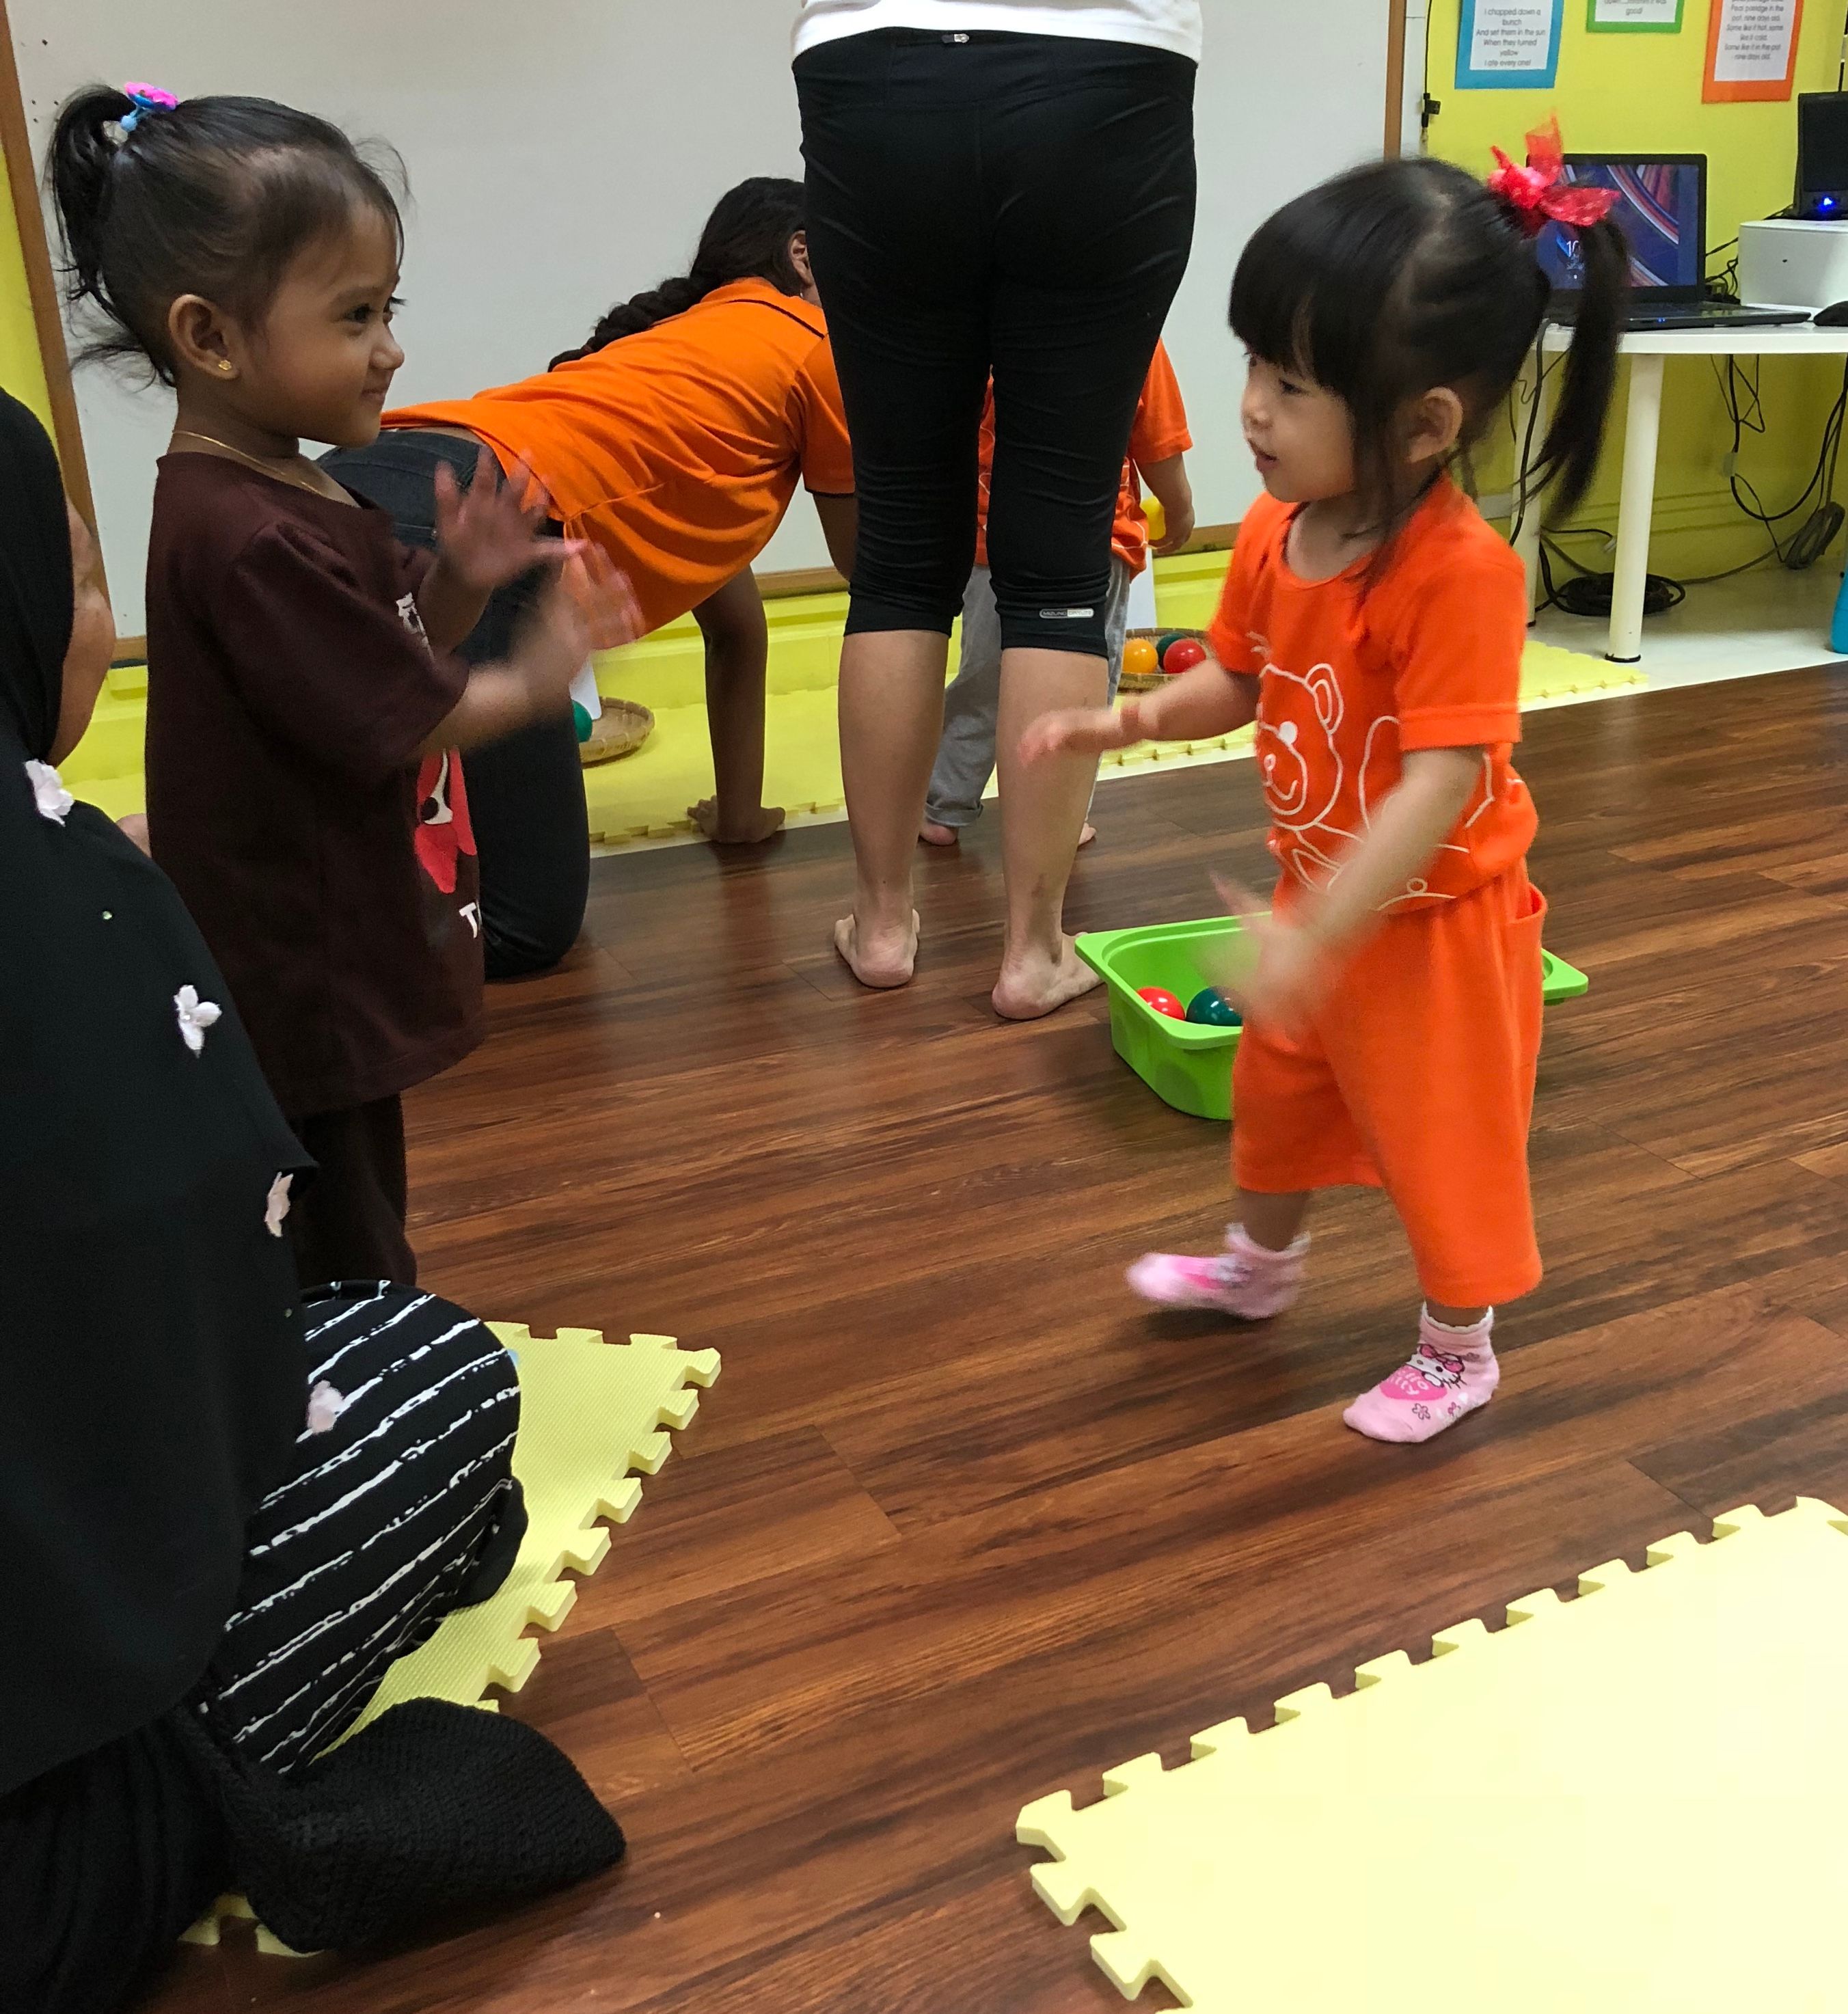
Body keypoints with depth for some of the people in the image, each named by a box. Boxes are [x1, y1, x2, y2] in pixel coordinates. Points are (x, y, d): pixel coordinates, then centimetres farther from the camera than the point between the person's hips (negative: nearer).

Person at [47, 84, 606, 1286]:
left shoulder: (296, 497, 7)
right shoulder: (249, 537, -25)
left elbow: (396, 664, 13)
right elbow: (394, 726, -22)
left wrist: (459, 584, -5)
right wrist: (533, 682, -6)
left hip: (342, 974, 10)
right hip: (304, 995, -10)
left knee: (361, 1246, 25)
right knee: (345, 1271, 5)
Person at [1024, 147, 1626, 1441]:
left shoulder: (1459, 573, -32)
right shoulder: (1275, 534, -8)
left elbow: (1440, 784, -34)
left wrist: (1319, 934, -37)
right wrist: (1135, 719, -9)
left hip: (1434, 920, -8)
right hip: (1321, 894, 8)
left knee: (1444, 1142, 11)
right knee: (1279, 1093, 26)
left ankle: (1459, 1353, 34)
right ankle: (1260, 1264, 53)